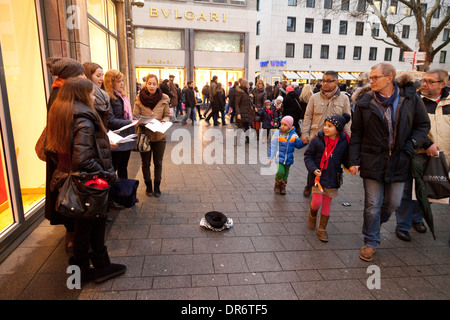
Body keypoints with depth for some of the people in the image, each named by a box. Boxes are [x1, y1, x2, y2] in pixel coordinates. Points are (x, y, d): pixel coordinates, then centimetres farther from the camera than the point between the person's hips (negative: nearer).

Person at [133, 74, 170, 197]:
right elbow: (135, 117, -4)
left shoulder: (164, 99, -3)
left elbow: (167, 115, 4)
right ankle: (148, 186, 28)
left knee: (158, 162, 11)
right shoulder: (139, 99, -5)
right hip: (144, 135, 0)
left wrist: (164, 122, -17)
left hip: (159, 135, 1)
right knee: (145, 163, 11)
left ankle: (157, 186, 27)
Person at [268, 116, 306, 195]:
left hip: (288, 159, 3)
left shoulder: (294, 135, -2)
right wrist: (271, 157, -6)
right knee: (280, 172, -14)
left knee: (285, 173, 14)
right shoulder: (277, 133, -8)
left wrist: (303, 142, -15)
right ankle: (277, 185, 13)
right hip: (279, 158, -3)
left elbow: (298, 145, 5)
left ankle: (283, 187, 34)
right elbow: (272, 146, -4)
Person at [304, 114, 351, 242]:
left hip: (332, 178, 1)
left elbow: (345, 159, 8)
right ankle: (312, 214, 30)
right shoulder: (317, 141, -8)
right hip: (318, 176, -1)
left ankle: (322, 229, 24)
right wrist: (313, 169, -14)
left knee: (327, 204, 8)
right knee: (317, 201, -6)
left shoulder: (344, 142, -4)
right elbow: (308, 155, -2)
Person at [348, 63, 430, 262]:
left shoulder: (410, 98, -2)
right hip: (372, 161, -1)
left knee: (393, 203, 13)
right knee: (372, 205, 4)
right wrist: (353, 160, -4)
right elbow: (356, 133, 0)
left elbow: (423, 124, 7)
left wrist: (411, 146, -7)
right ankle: (371, 242, 21)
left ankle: (376, 223, 44)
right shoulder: (365, 102, -2)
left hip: (399, 162, 2)